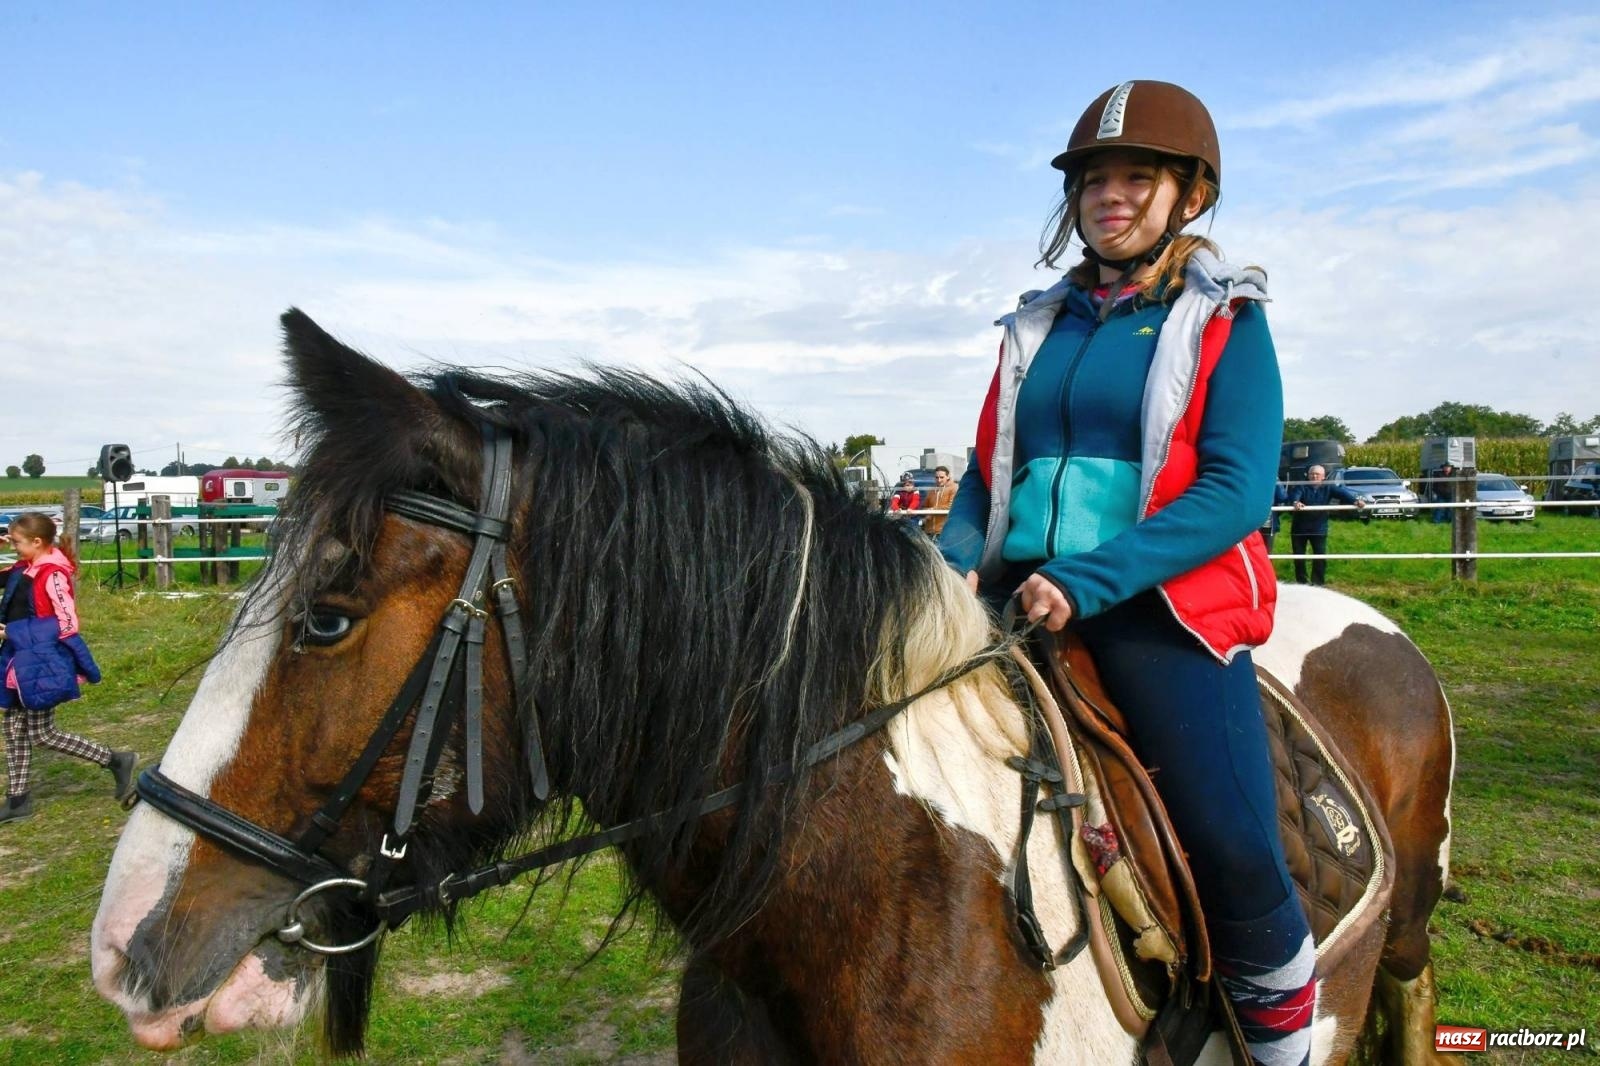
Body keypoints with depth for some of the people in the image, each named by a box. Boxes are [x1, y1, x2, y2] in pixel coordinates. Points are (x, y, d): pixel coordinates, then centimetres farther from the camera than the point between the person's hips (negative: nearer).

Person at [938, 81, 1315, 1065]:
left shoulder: (1224, 319, 4)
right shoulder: (1041, 325, 17)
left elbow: (1238, 490, -9)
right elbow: (987, 471, 17)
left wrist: (1088, 580, -21)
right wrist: (959, 560, -6)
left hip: (1162, 606, -4)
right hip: (1018, 598, 5)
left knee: (1236, 854, -17)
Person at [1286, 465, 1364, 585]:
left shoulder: (1328, 488, 1)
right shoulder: (1301, 487, -5)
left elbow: (1342, 492, -15)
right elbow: (1294, 494, -26)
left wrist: (1355, 500, -35)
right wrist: (1296, 502, -51)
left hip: (1319, 528, 1)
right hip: (1299, 528, -1)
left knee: (1320, 557, -2)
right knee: (1299, 557, 7)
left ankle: (1317, 583, 7)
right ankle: (1300, 581, 20)